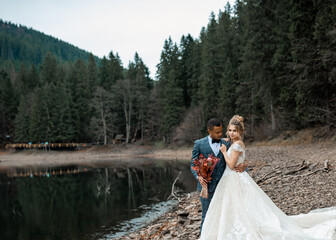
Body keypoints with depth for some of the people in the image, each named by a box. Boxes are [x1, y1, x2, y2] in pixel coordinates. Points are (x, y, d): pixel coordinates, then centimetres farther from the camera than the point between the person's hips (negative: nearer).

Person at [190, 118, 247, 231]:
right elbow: (193, 163, 2)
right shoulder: (199, 144, 0)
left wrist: (243, 166, -16)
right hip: (207, 185, -2)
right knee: (207, 216, 6)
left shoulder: (226, 144, 6)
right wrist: (198, 176, -17)